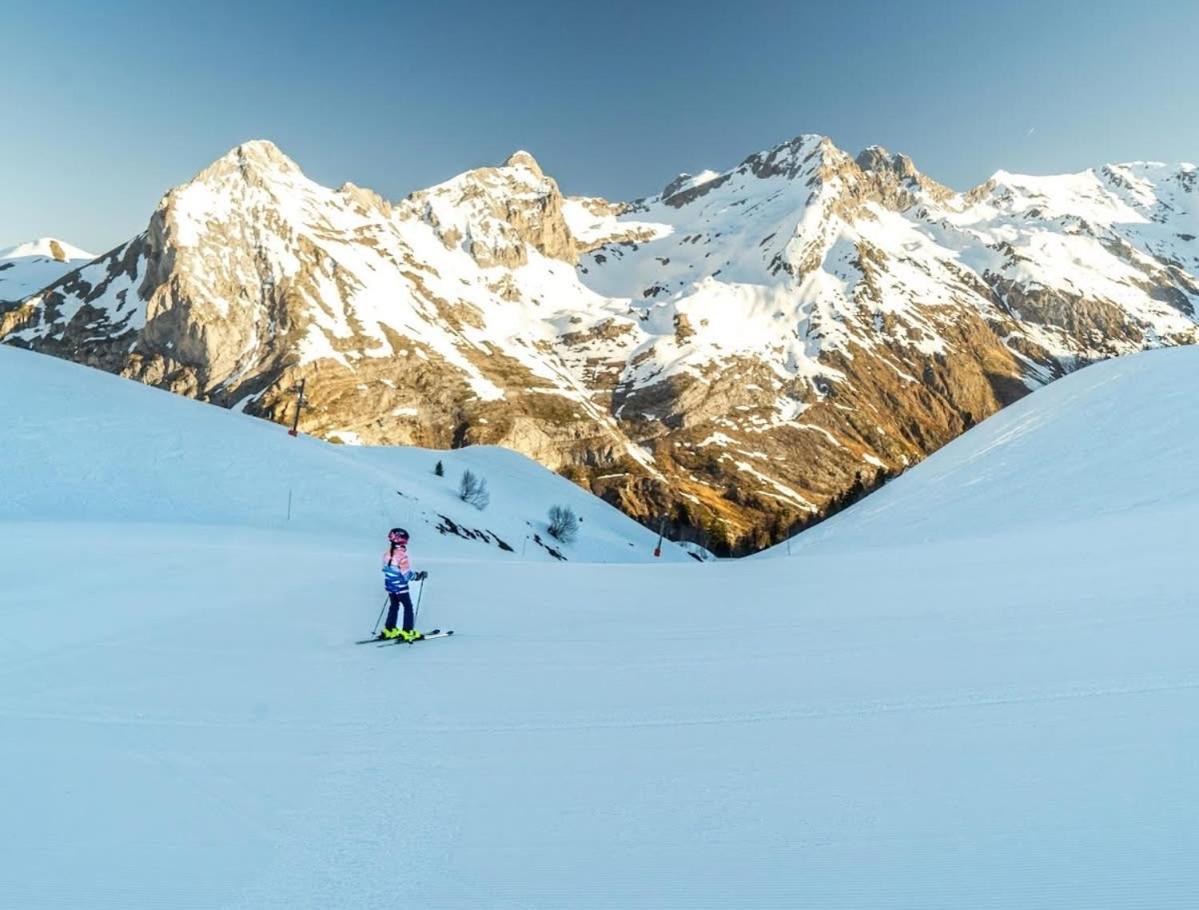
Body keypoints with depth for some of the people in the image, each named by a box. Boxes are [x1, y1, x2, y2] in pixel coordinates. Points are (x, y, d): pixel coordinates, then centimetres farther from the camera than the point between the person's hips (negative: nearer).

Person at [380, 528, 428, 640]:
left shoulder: (387, 553, -2)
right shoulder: (401, 555, -25)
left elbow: (386, 569, 10)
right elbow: (407, 574, -23)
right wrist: (419, 576, -9)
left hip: (389, 585, 7)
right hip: (400, 587, -7)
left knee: (394, 606, 21)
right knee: (408, 607, 6)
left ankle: (389, 630, 26)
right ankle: (407, 632, 5)